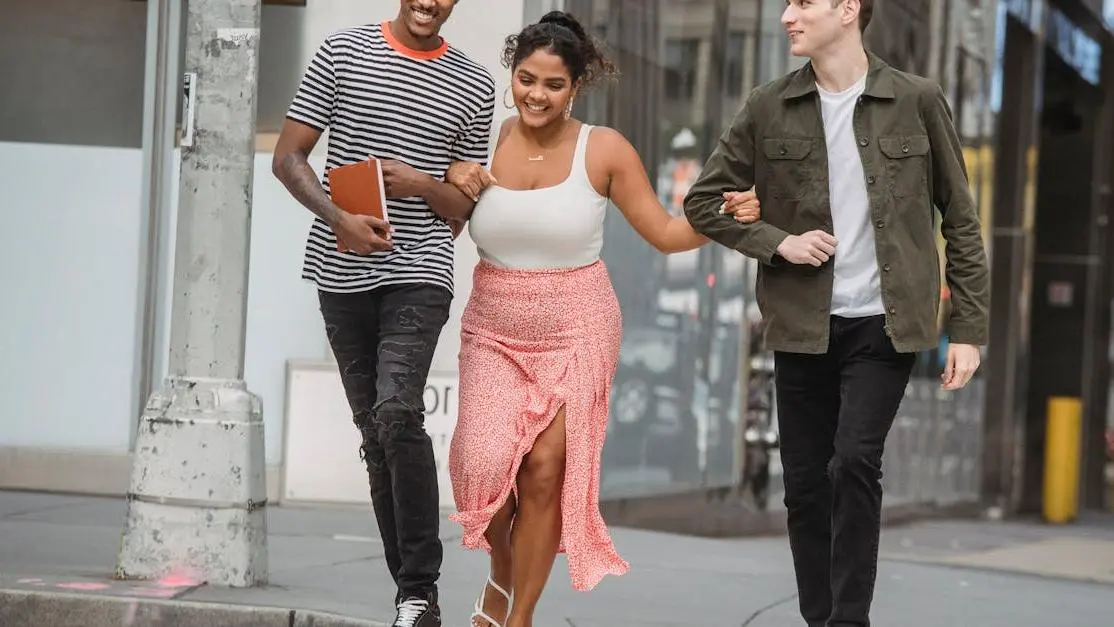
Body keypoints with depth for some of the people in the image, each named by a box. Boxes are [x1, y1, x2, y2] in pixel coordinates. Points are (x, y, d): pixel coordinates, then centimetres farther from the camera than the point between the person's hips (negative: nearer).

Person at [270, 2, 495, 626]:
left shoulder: (474, 84, 6)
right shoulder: (344, 51, 5)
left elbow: (467, 206, 11)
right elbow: (289, 156, 3)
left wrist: (421, 183, -10)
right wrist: (340, 218, -13)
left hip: (420, 273, -2)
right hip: (343, 272, 2)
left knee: (396, 411, -21)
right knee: (374, 432, 6)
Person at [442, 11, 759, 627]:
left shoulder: (603, 149, -6)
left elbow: (664, 232, 1)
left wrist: (722, 217, -16)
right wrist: (453, 183, -12)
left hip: (576, 331, -1)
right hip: (495, 332, 1)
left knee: (546, 472, -4)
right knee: (485, 464, -13)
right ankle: (501, 572, 19)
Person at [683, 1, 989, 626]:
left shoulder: (919, 102, -2)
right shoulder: (769, 110, 2)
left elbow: (960, 219, 3)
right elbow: (703, 201, 10)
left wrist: (969, 328, -1)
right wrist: (778, 241, -6)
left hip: (884, 324, -2)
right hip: (803, 327, 3)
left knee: (854, 463, -17)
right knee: (806, 483, 6)